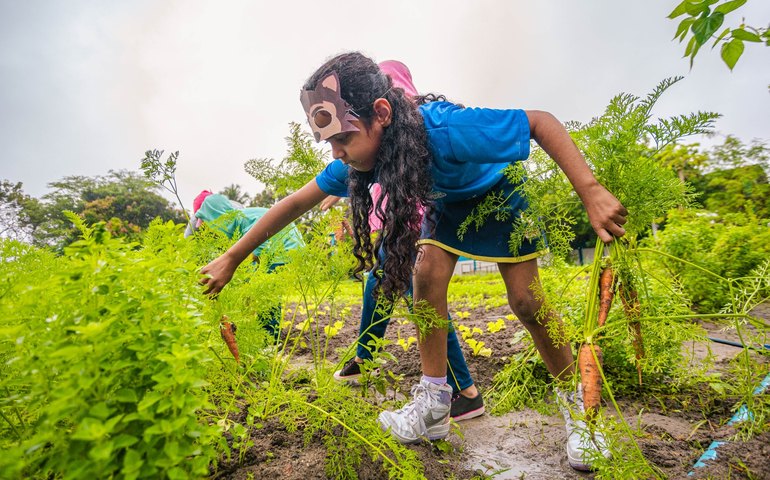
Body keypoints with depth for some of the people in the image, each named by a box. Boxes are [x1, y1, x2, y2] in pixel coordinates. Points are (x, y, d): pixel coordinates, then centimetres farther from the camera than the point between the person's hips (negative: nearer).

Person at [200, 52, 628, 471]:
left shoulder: (445, 129, -42)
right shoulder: (360, 154, -23)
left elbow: (541, 122, -32)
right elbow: (295, 203, -15)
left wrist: (591, 193, -41)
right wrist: (232, 258, -12)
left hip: (496, 195, -4)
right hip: (447, 203, 5)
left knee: (527, 302, -8)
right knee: (426, 277, -15)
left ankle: (578, 403, 15)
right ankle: (434, 405, -1)